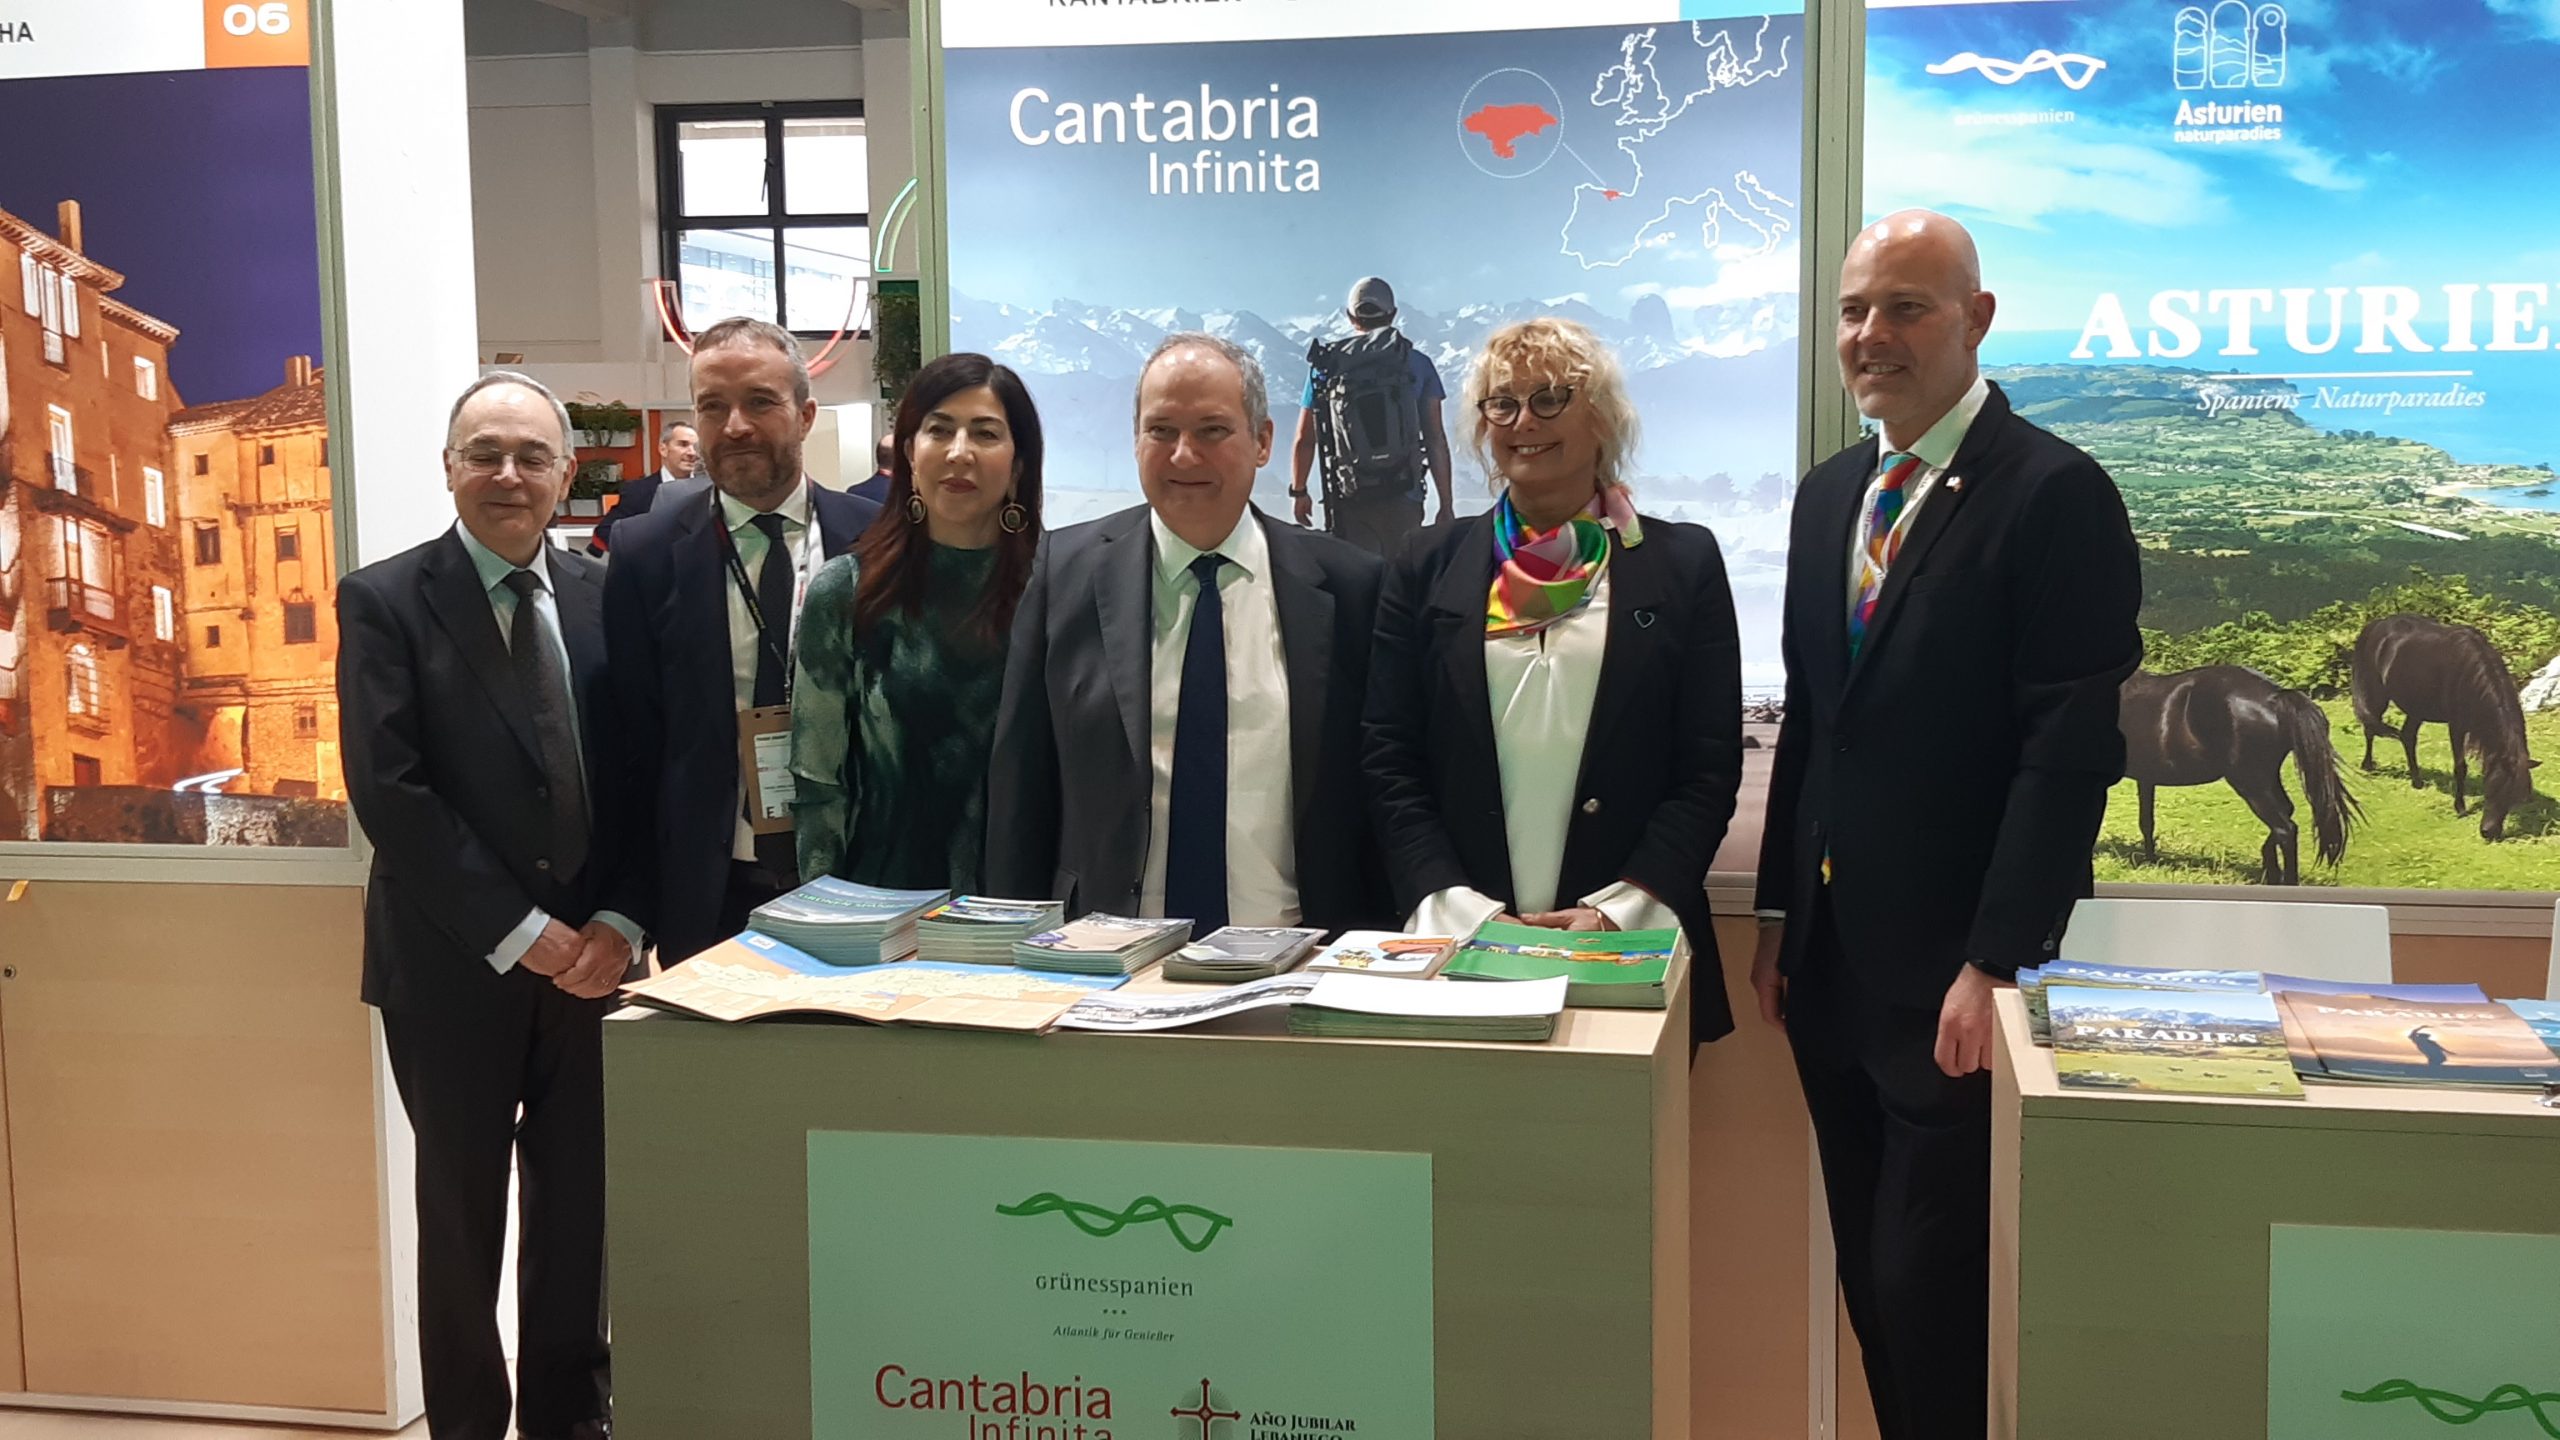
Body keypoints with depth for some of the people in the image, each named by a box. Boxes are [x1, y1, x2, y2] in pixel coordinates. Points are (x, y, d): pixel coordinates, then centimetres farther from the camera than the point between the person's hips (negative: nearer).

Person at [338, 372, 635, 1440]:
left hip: (588, 955, 3)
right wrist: (519, 933, -15)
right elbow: (388, 791, -13)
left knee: (579, 1205, 11)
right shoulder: (385, 600, -5)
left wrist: (621, 922, -8)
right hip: (453, 965, -3)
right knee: (461, 1211, 9)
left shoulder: (603, 595, 6)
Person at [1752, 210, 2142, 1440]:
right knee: (1871, 1276, 15)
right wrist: (1778, 913, 12)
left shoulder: (2054, 494, -11)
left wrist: (1994, 966, -18)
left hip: (1955, 975, -7)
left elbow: (2069, 751, -16)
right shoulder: (1829, 493, 12)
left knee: (1933, 1293, -1)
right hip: (1831, 964, 7)